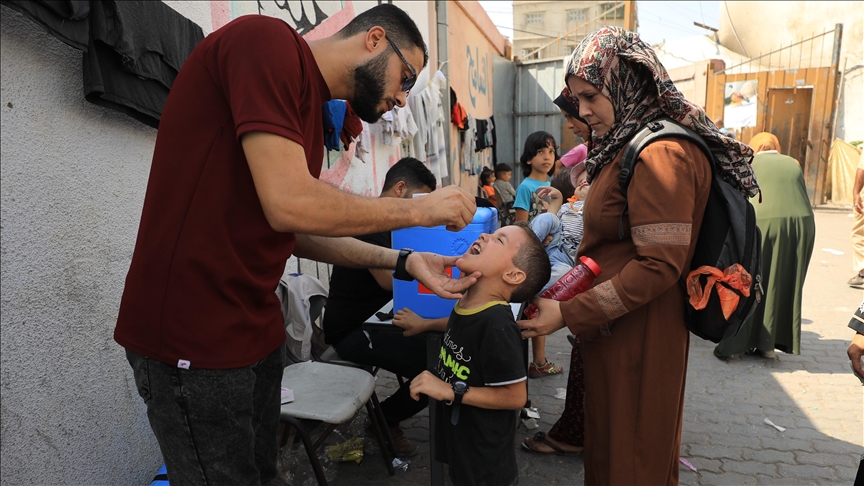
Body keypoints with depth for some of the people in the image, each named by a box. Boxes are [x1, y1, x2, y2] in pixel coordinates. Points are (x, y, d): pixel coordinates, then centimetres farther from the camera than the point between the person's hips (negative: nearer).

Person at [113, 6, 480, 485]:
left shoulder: (308, 112, 13)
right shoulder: (266, 39, -15)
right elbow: (290, 206, -26)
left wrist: (404, 262, 6)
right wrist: (418, 209, -13)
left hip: (256, 329, 9)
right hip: (192, 335, -9)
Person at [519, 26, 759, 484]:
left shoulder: (661, 155, -20)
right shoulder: (626, 147, 10)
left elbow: (659, 265, -24)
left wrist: (569, 313, -23)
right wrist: (568, 298, 9)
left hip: (639, 336, -9)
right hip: (612, 327, 9)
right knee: (606, 435, 22)